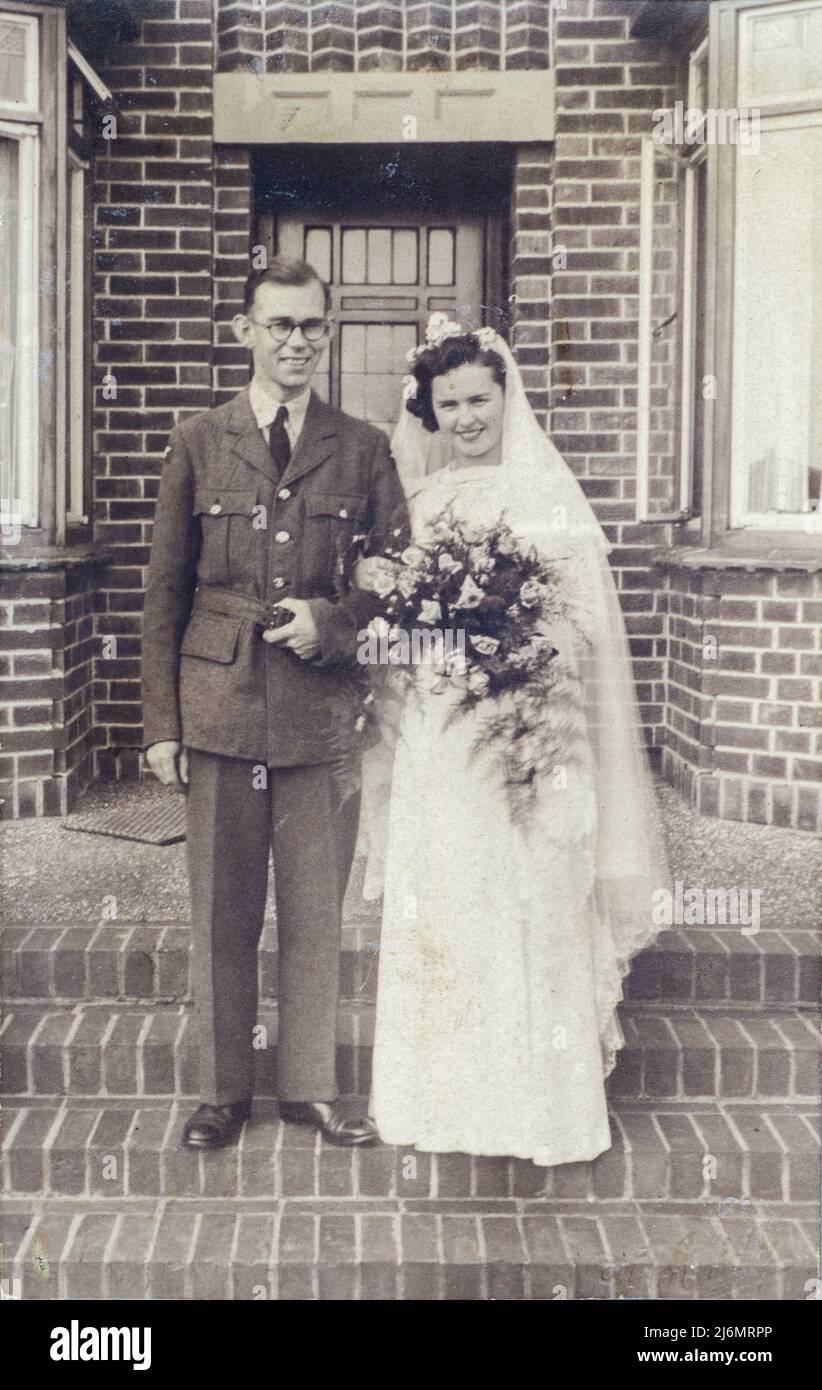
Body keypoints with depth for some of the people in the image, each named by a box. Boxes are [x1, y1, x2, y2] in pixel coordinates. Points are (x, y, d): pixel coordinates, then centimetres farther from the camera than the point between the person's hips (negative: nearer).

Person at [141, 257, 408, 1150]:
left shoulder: (362, 449, 7)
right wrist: (160, 723, 0)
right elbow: (164, 593, 4)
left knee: (316, 914, 9)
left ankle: (309, 1086, 26)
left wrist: (333, 621, -11)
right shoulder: (197, 445, 5)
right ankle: (222, 1092, 24)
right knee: (221, 915, 8)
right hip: (220, 710, 0)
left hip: (323, 713, 1)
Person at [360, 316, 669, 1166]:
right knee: (439, 903, 7)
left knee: (528, 909, -1)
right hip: (439, 735, 4)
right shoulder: (423, 496, 12)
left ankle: (541, 1104, 13)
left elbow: (583, 616, -5)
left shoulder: (545, 491, -1)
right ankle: (448, 1094, 20)